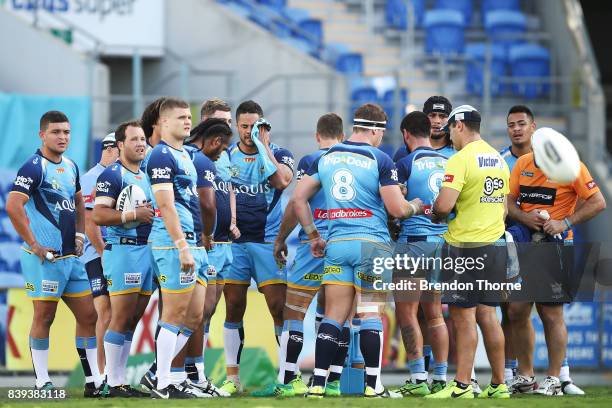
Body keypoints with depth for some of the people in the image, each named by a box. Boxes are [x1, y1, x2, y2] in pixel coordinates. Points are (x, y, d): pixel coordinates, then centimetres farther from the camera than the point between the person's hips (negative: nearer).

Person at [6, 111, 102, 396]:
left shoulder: (70, 167, 14)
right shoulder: (34, 167, -11)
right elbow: (13, 206, -21)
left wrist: (79, 236, 15)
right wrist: (34, 245, -19)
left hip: (71, 256, 8)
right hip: (46, 258, -8)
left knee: (87, 316, 8)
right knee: (44, 317, -2)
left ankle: (94, 382, 14)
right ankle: (42, 383, 3)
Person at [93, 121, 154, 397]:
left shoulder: (148, 176, 20)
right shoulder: (112, 175, -7)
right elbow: (98, 216, -16)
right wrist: (135, 215, -19)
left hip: (148, 248, 8)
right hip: (123, 249, -8)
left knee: (132, 321, 9)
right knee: (121, 319, -9)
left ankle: (119, 379, 12)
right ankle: (114, 384, -7)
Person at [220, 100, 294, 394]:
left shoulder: (278, 154, 2)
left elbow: (282, 181, -20)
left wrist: (263, 145, -15)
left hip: (269, 241, -2)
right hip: (234, 241, 2)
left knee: (280, 307, -8)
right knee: (233, 309, 1)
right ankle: (232, 377, 6)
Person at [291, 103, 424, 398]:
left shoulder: (326, 158, 11)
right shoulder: (379, 160, -5)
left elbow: (298, 199, 11)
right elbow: (397, 209, -7)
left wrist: (313, 235, 19)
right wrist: (416, 207, 15)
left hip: (336, 245, 4)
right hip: (371, 242, -4)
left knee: (333, 316, 6)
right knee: (370, 313, 1)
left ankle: (317, 385, -1)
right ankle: (373, 385, 3)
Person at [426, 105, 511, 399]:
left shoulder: (460, 159, -14)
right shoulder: (498, 159, 13)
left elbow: (445, 204, -22)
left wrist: (434, 215, -1)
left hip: (465, 245, -8)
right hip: (494, 245, 8)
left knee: (463, 316, -5)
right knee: (487, 315, 12)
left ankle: (462, 386, -5)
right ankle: (498, 385, 14)